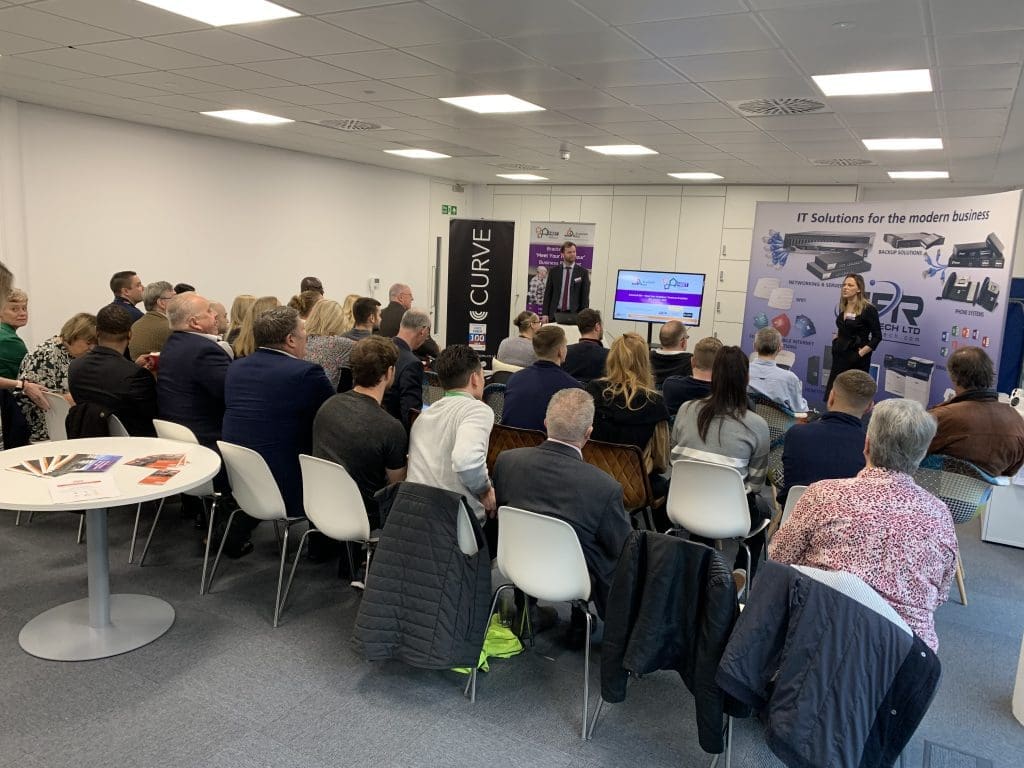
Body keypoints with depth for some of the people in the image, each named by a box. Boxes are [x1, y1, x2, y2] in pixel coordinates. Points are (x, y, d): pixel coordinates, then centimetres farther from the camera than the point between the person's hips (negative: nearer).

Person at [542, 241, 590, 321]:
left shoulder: (583, 272, 4)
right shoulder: (554, 271, 8)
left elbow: (585, 296, 3)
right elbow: (548, 293, 7)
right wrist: (545, 314, -2)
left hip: (574, 314, -1)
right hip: (555, 314, 1)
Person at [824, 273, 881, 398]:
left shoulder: (868, 309, -12)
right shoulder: (842, 307, 9)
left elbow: (877, 336, -13)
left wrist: (862, 353, -17)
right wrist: (836, 336, 10)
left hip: (856, 358, -7)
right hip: (840, 355, 7)